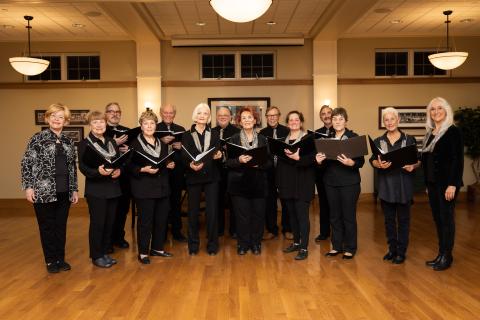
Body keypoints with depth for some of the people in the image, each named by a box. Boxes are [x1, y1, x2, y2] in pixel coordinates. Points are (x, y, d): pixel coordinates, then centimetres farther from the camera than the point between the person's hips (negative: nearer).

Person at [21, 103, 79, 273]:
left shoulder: (69, 141, 9)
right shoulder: (38, 138, -4)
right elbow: (26, 163, -5)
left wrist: (74, 189, 12)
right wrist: (28, 186, -11)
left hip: (64, 192, 4)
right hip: (43, 191, -4)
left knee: (61, 226, 10)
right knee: (47, 226, 6)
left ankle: (60, 258, 23)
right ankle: (51, 261, 19)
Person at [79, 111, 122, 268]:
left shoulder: (112, 142, 13)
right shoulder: (84, 144, -4)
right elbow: (82, 166, -12)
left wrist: (119, 170, -9)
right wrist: (97, 171, -29)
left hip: (113, 187, 5)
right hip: (95, 189, -5)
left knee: (109, 222, 10)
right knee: (97, 223, 0)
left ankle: (105, 253, 23)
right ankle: (96, 256, 13)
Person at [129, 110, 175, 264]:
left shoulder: (162, 143, 13)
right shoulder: (135, 144, -5)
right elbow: (130, 167, -9)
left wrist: (170, 165, 1)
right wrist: (143, 169, -24)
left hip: (162, 187, 6)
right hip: (144, 189, -6)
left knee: (161, 219, 10)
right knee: (145, 221, 0)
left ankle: (157, 248, 26)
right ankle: (143, 252, 13)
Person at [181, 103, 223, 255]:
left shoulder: (214, 134, 8)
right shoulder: (187, 135, 3)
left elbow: (218, 153, 3)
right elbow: (184, 156, -6)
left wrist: (218, 155, -20)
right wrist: (190, 165, -26)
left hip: (211, 177, 1)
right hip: (193, 177, 0)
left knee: (212, 211, 1)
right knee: (193, 211, 5)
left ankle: (212, 244, 13)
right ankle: (193, 244, 19)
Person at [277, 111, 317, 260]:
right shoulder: (283, 140, 13)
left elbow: (313, 158, -13)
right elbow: (279, 161, 13)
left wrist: (298, 158, -27)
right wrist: (278, 182, 10)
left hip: (302, 183, -6)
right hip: (287, 182, 6)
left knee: (302, 214, -5)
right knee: (292, 214, 12)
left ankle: (304, 248, 1)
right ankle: (296, 242, 26)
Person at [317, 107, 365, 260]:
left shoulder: (354, 137, -4)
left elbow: (361, 162, -8)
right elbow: (324, 161, 9)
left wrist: (351, 163, -28)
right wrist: (319, 161, -13)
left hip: (349, 182, -4)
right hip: (331, 182, 4)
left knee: (349, 216, 4)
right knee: (334, 215, 11)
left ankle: (350, 248, 17)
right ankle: (336, 246, 24)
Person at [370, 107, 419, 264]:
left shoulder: (409, 139, 2)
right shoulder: (378, 141, 8)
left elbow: (418, 160, 2)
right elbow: (373, 160, -1)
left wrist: (413, 166, -19)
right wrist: (379, 164, -23)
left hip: (404, 185, -2)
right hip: (385, 185, 2)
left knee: (403, 219, 4)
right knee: (389, 219, 10)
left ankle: (401, 251, 15)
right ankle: (392, 249, 23)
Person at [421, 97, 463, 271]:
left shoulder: (453, 131, -9)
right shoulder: (430, 133, 12)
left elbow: (458, 160, -14)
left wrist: (452, 184, -20)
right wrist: (427, 183, 14)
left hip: (446, 183, -7)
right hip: (432, 183, 7)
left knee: (446, 218, 0)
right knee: (437, 218, 11)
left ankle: (447, 256, 10)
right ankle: (441, 253, 19)